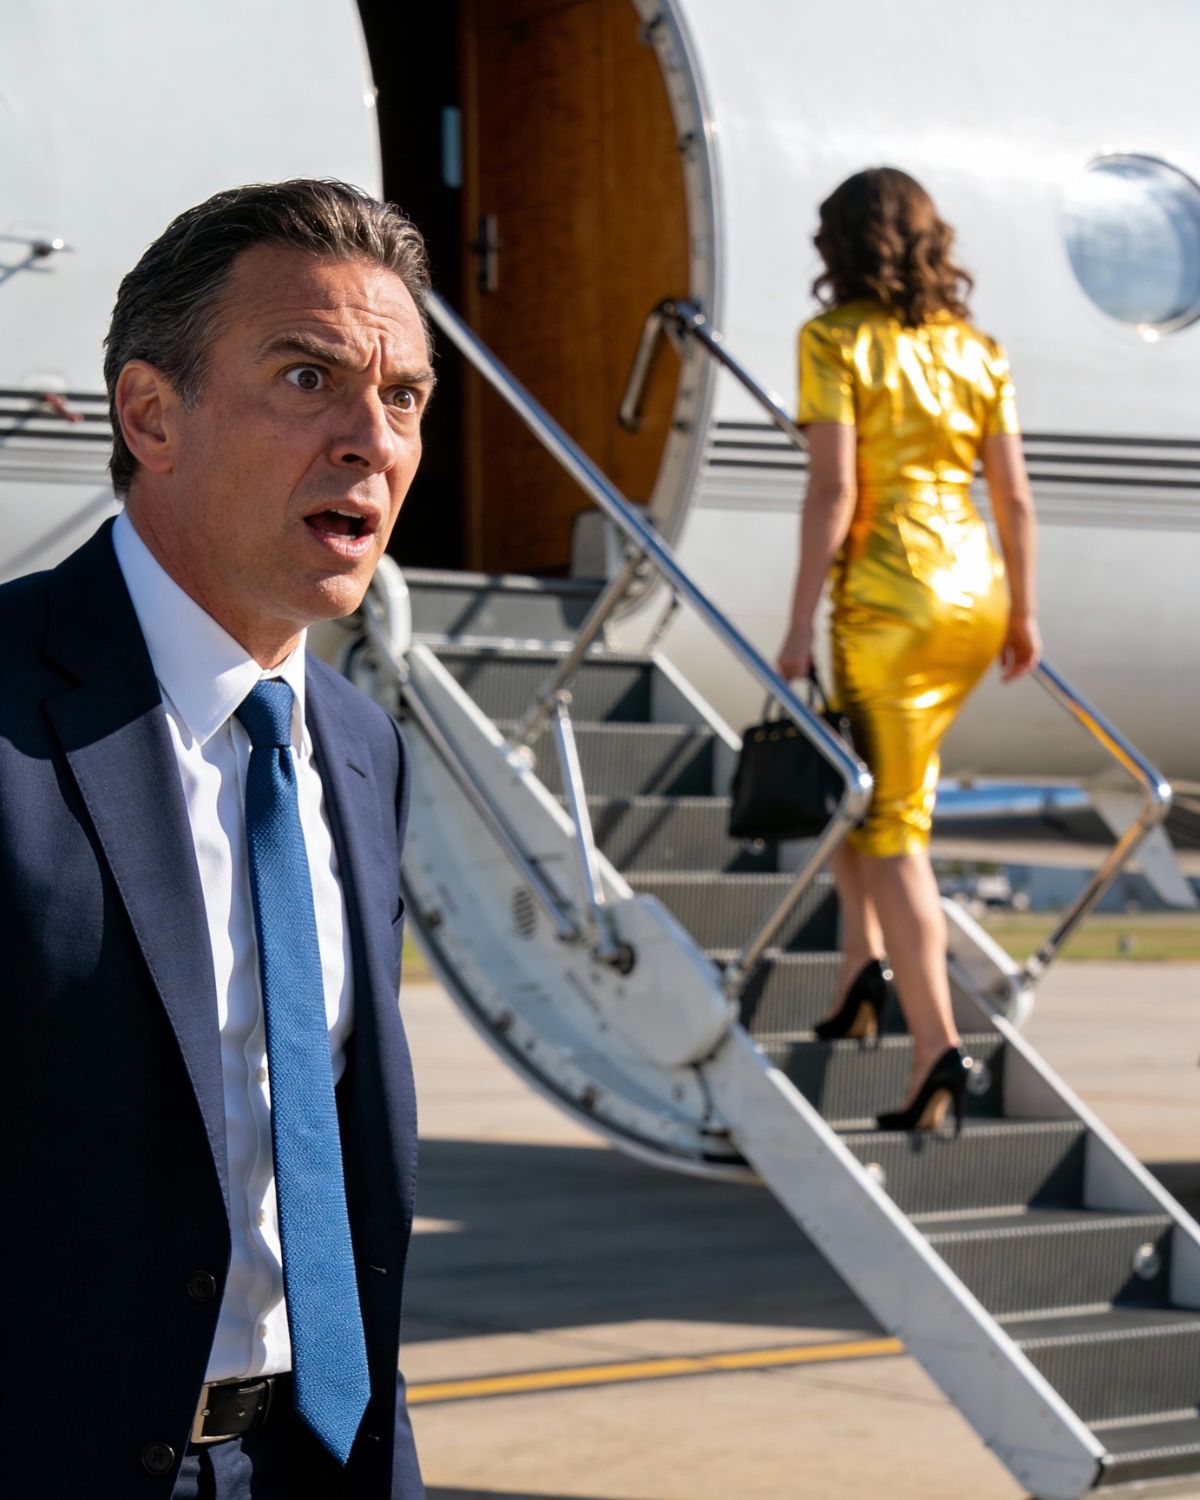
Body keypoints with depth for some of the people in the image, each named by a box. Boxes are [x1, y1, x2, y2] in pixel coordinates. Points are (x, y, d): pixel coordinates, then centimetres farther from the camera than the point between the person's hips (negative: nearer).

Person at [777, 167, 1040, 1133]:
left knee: (892, 827, 0)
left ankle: (939, 1045, -5)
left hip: (892, 598, -6)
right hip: (977, 596, 6)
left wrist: (800, 627, -12)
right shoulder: (975, 348, 9)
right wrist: (1023, 616, 16)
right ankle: (867, 962, 20)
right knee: (854, 781, 26)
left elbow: (834, 489, -14)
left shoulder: (837, 340, -6)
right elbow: (1015, 494, 7)